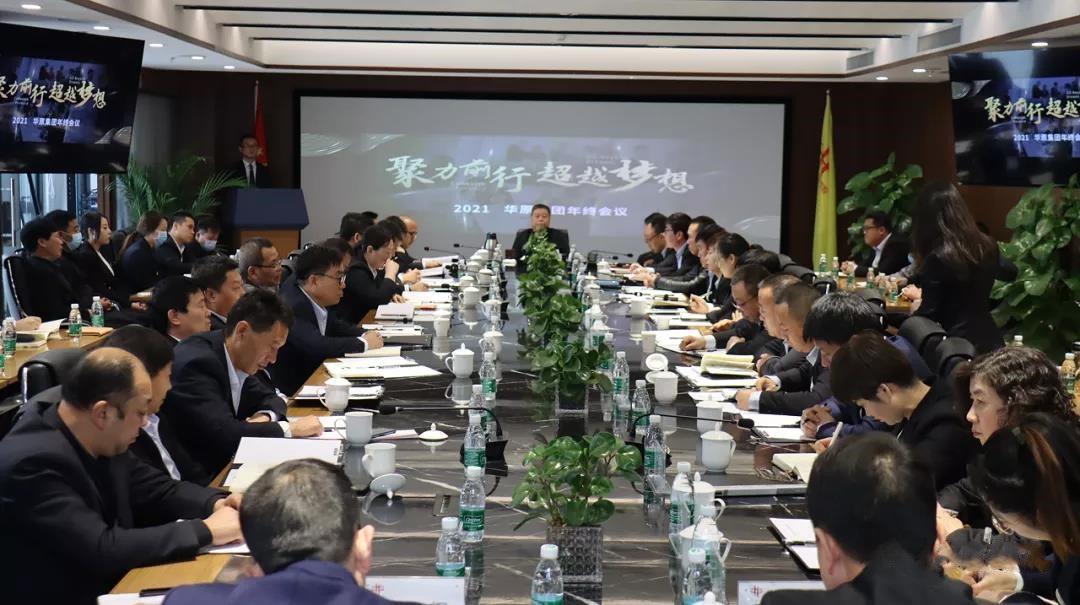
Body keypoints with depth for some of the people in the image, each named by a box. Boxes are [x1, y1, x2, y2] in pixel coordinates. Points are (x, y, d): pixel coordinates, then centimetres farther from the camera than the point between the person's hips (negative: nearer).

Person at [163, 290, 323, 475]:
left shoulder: (239, 361, 1)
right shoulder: (197, 364, -21)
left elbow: (269, 397, 16)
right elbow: (223, 434, -29)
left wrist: (266, 417, -7)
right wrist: (290, 428, -19)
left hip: (224, 465, 7)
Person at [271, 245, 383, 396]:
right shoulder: (293, 306, -23)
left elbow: (336, 326, 18)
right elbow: (317, 346, -33)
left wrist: (366, 335, -2)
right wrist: (364, 343, -19)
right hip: (291, 392, -8)